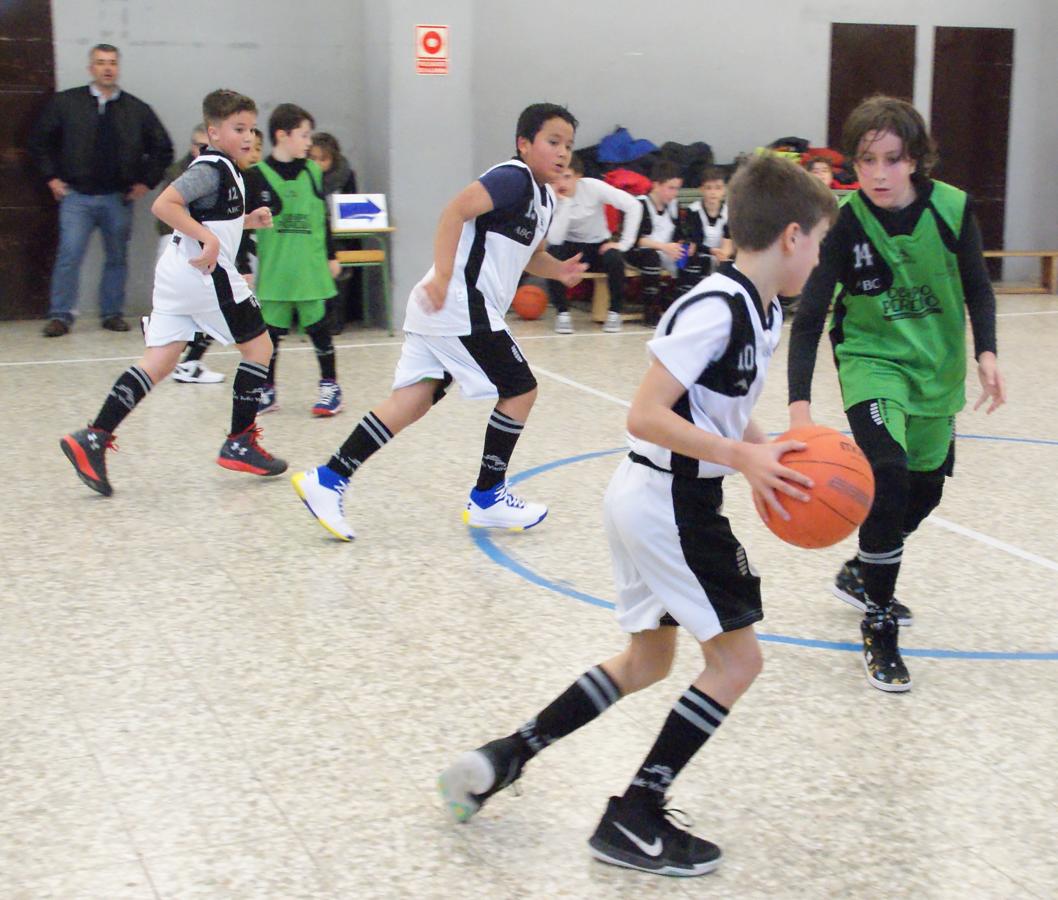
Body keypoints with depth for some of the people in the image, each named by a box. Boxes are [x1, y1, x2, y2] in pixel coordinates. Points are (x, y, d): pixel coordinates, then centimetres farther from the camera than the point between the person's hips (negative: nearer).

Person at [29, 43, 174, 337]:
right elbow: (40, 141, 10)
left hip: (119, 198, 2)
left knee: (117, 258, 8)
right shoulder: (66, 103, 1)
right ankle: (61, 315, -2)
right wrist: (52, 177, 4)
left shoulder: (136, 109, 5)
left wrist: (146, 181, 6)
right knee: (69, 255, -8)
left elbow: (162, 148, 14)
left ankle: (112, 314, 19)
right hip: (76, 195, -2)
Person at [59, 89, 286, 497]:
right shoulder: (212, 168, -12)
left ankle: (93, 438, -6)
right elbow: (163, 205, -23)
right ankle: (240, 444, 8)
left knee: (159, 361, 3)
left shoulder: (219, 168, 18)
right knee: (259, 348, 4)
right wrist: (208, 238, -26)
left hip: (177, 273, 9)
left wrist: (246, 220, 18)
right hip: (206, 274, -9)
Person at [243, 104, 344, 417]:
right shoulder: (258, 176, -5)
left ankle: (330, 386, 16)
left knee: (318, 326, 5)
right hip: (274, 271, -2)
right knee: (271, 330, 7)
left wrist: (331, 257, 15)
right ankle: (267, 391, 18)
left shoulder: (313, 172, 5)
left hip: (311, 268, 2)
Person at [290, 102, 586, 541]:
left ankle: (328, 479, 3)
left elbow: (529, 255, 32)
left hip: (444, 309, 9)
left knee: (413, 401, 5)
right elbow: (456, 210, -21)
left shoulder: (544, 197, 20)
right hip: (459, 306, -9)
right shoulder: (513, 178, -10)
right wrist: (443, 277, -26)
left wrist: (558, 269, 11)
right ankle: (487, 499, 9)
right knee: (520, 389, -1)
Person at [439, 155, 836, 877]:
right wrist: (742, 457, -28)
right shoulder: (716, 309, -21)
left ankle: (502, 759, 21)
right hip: (673, 504, -10)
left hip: (649, 500, 10)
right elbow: (646, 415, -26)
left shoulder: (763, 312, 8)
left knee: (647, 660, 20)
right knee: (736, 659, -1)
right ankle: (633, 821, 6)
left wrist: (767, 456, 4)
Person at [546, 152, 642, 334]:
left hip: (598, 245, -1)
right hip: (570, 247, 1)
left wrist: (624, 243, -23)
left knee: (615, 259, -33)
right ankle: (562, 312, -14)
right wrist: (564, 202, -31)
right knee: (552, 255, -32)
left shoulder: (592, 187, -19)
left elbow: (633, 206, -21)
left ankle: (614, 312, -10)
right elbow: (555, 240, -28)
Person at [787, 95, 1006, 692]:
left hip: (937, 367, 4)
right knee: (888, 472, -24)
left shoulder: (953, 209, -15)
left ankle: (861, 574, 44)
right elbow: (810, 317, -21)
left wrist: (986, 354, -13)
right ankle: (879, 627, -10)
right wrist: (800, 405, -32)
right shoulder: (844, 222, -21)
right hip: (871, 359, -4)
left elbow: (977, 287, 0)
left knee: (925, 490, 14)